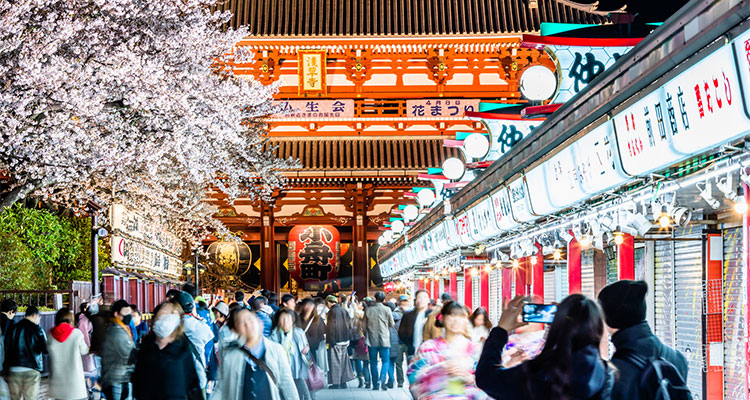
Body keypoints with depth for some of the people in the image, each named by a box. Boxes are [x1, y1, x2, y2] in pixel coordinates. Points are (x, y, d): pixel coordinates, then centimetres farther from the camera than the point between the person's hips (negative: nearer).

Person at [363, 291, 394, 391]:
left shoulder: (368, 310, -2)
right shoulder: (387, 310, -6)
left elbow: (364, 325, 4)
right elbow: (392, 324, 2)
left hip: (372, 339, 1)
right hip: (384, 339, -1)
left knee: (373, 362, 9)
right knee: (385, 360, 5)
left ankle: (375, 384, 8)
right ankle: (382, 379, -17)